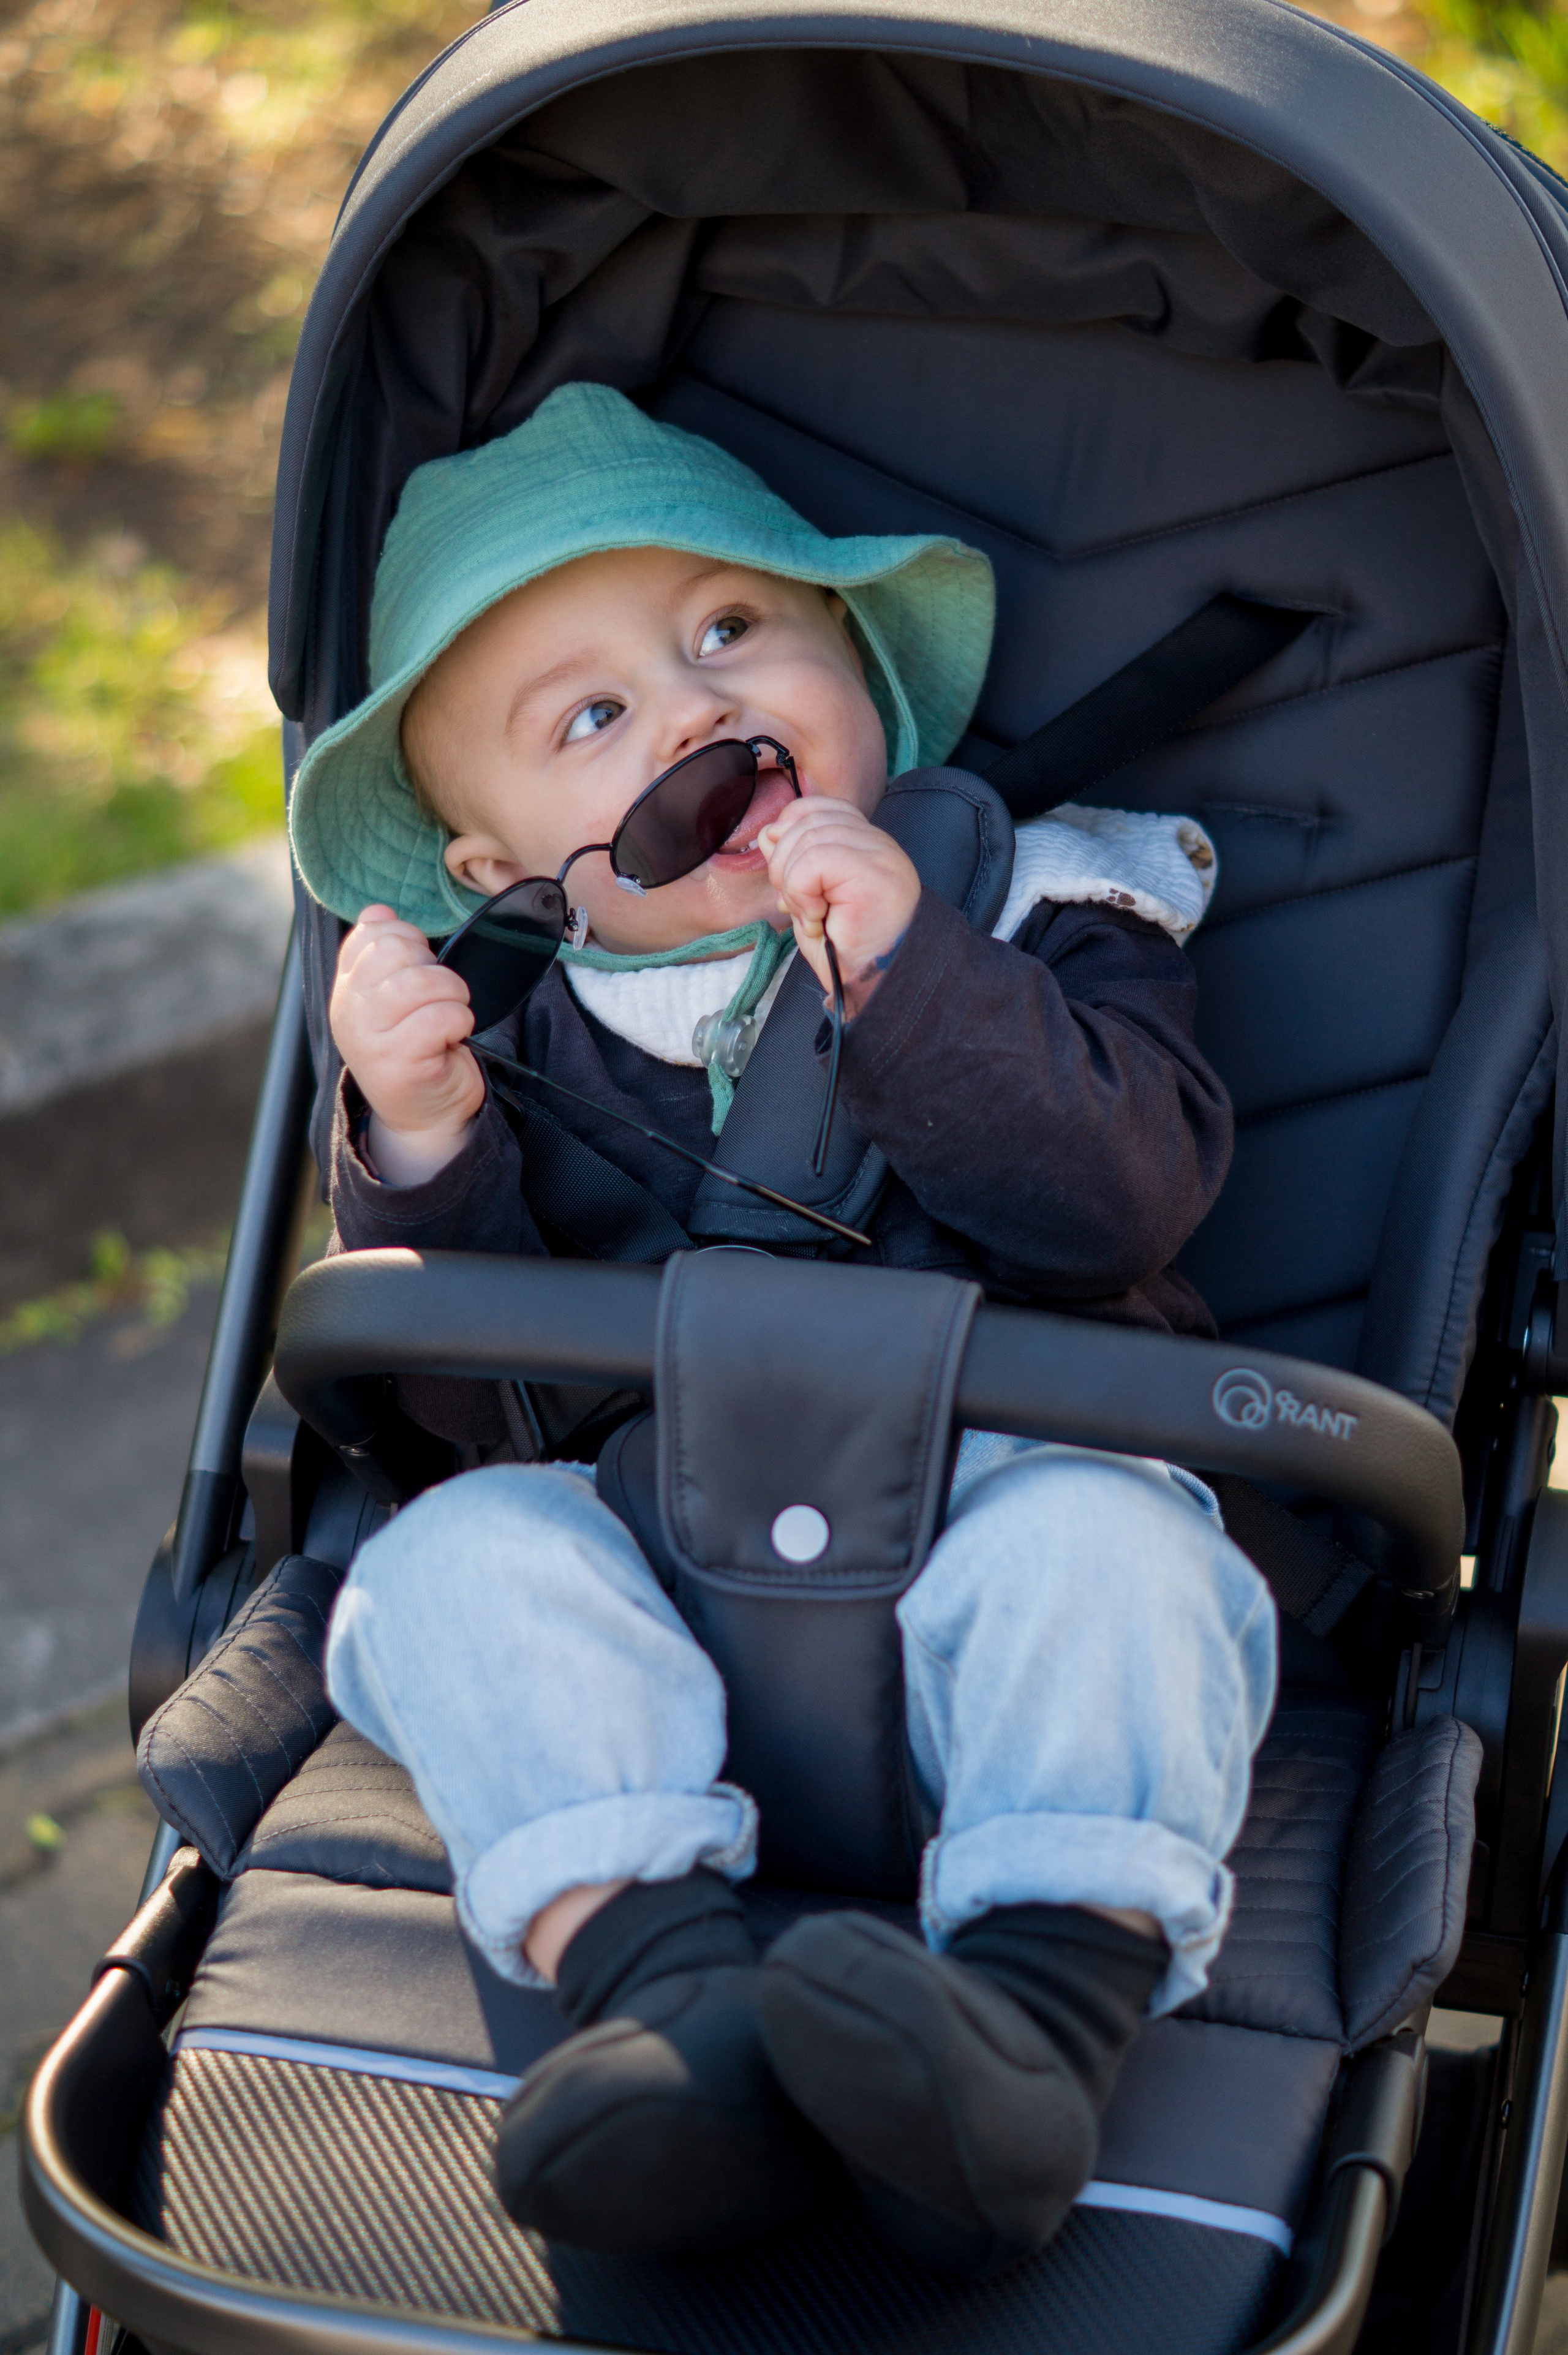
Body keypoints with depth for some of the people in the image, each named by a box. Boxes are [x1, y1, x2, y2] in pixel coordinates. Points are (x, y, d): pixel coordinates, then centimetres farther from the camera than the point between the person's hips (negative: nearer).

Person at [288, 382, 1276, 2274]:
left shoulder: (1025, 911, 5)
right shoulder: (520, 1034, 8)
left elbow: (1125, 1194, -12)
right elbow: (472, 1394, 3)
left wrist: (907, 972, -22)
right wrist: (415, 1146, -14)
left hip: (996, 1493, -1)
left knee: (1099, 1546, -31)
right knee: (462, 1552, -24)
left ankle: (1042, 2012, -44)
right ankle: (664, 1989, -40)